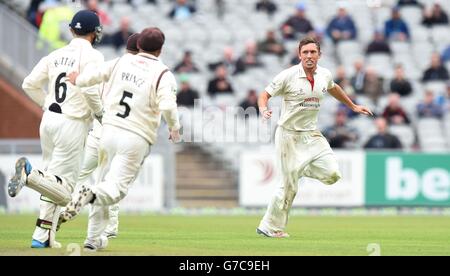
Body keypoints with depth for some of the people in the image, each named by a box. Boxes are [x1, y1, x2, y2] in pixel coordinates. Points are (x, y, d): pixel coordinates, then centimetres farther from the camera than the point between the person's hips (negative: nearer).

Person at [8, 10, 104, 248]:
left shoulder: (56, 55, 10)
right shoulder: (92, 56, -8)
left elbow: (29, 84, 8)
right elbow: (90, 89, -21)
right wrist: (99, 112, -3)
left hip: (49, 120, 7)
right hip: (72, 124, -7)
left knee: (54, 186, 17)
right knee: (63, 190, -8)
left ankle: (43, 236, 12)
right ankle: (29, 173, -32)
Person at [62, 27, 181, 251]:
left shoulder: (123, 62, 7)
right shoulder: (163, 74, -7)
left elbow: (97, 74, 17)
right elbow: (167, 106, -21)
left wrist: (78, 80, 39)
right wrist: (175, 128, -2)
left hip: (110, 130, 5)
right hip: (136, 139, -5)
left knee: (105, 182, 18)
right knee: (117, 188, -2)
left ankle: (94, 238, 18)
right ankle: (90, 194, -35)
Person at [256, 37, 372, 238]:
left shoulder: (325, 75, 2)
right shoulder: (288, 76, -13)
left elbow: (333, 89, 25)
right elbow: (265, 95, -8)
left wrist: (353, 106, 34)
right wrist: (264, 109, -29)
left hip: (312, 134, 5)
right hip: (289, 135, -5)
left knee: (332, 174, -12)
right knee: (289, 187, -6)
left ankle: (302, 169, 16)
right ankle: (269, 227, 9)